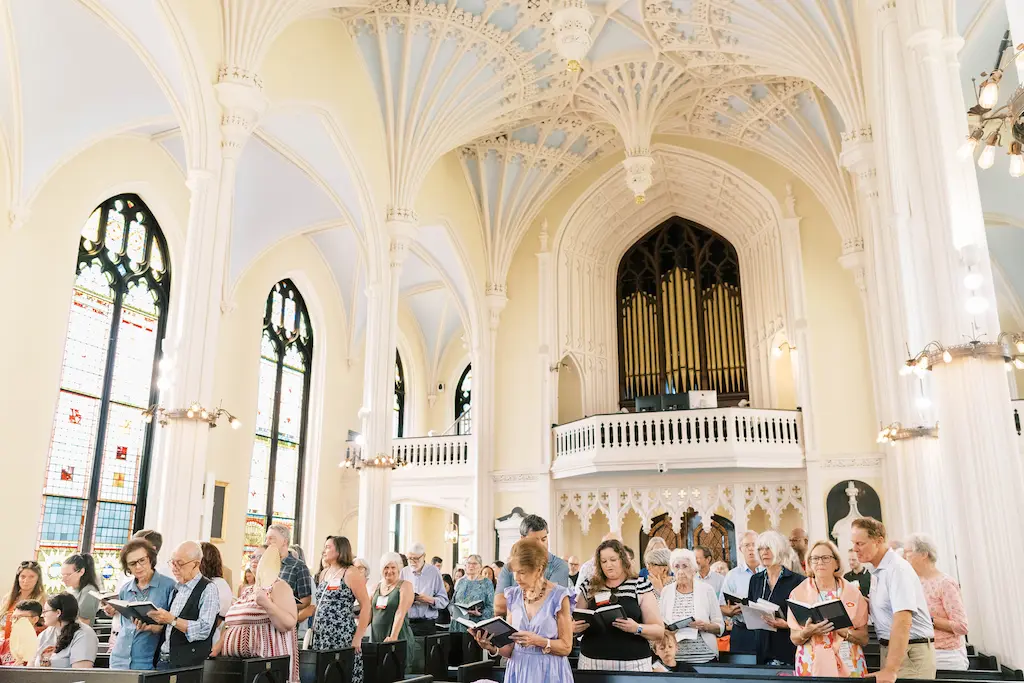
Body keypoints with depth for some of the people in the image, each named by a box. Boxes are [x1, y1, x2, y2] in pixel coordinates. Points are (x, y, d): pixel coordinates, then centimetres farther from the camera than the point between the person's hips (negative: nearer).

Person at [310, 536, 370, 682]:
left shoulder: (351, 573, -7)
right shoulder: (323, 573, 14)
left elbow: (366, 605, -10)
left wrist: (358, 637, -14)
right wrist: (314, 627, 9)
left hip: (342, 637, -6)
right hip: (320, 636, 7)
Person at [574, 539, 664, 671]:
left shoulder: (641, 586, -1)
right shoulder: (588, 587, 4)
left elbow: (659, 630, -1)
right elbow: (574, 623, 12)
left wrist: (637, 628, -20)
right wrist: (574, 627, -11)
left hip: (632, 664, -2)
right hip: (592, 662, 2)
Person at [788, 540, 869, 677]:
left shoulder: (852, 591, 1)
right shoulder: (798, 593, -1)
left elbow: (864, 639, 1)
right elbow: (794, 639, 1)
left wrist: (843, 631, -17)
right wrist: (807, 633, -19)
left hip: (848, 666, 1)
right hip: (811, 665, 0)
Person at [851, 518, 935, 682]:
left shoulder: (897, 568, -18)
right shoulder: (877, 571, 10)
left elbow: (903, 621, -27)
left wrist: (891, 670, -32)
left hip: (910, 652, -8)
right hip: (892, 648, 8)